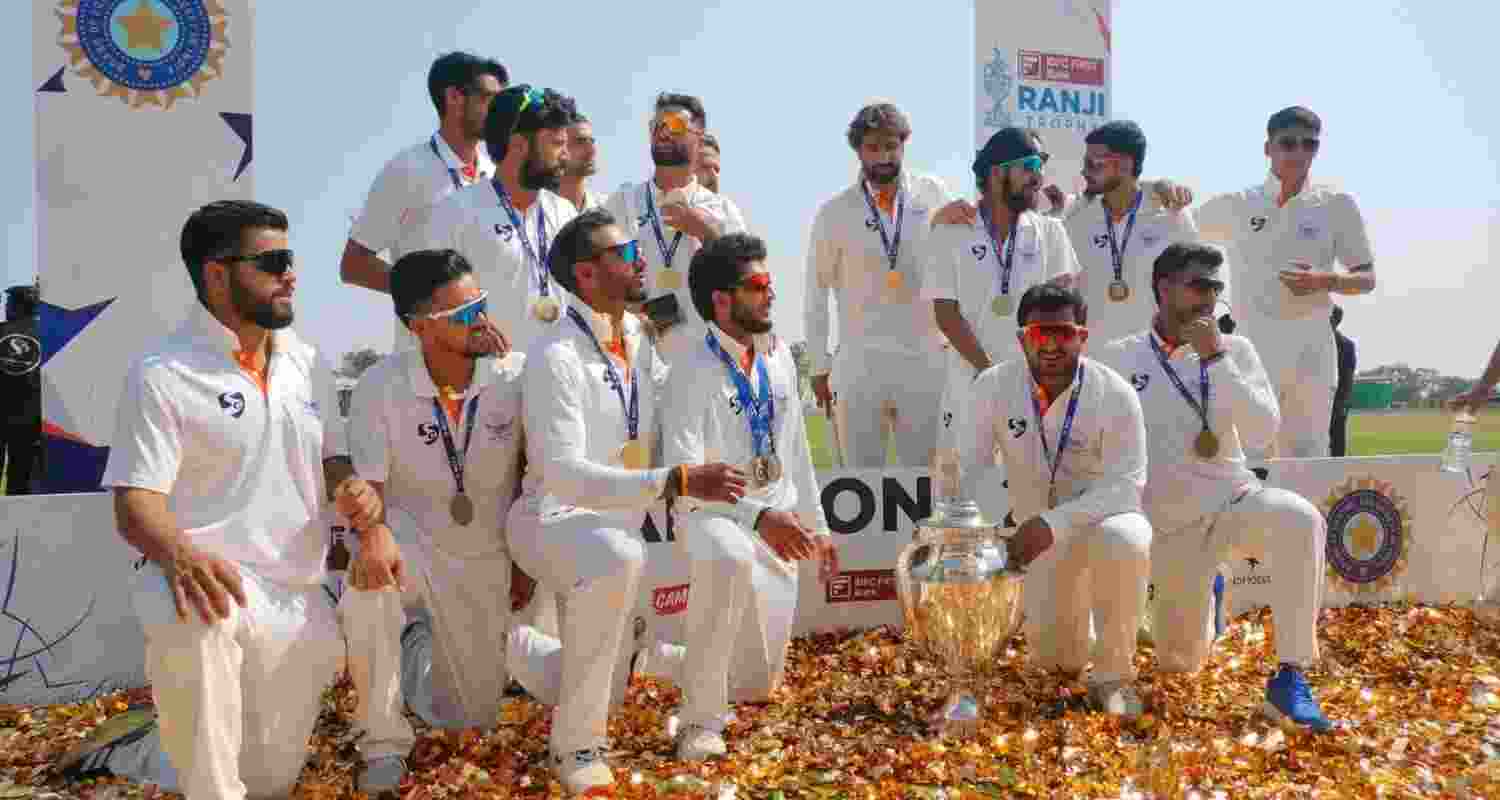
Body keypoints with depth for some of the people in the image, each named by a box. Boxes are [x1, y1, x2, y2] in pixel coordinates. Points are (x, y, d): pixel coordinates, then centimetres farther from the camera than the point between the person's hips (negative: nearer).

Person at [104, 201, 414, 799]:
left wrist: (361, 497, -12)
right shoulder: (162, 375, -9)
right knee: (192, 622, -40)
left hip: (299, 595, 5)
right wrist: (180, 554, -37)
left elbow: (334, 462, 14)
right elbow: (136, 505, -13)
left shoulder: (308, 364, 10)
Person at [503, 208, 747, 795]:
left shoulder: (640, 341, -1)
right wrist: (677, 482, -39)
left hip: (617, 524, 7)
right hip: (552, 520, -7)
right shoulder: (556, 356, -23)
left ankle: (518, 650, 42)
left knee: (609, 691, 12)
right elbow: (565, 477, -32)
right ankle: (577, 746, -25)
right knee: (619, 558, -42)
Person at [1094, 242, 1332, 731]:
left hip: (1235, 500, 0)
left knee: (1299, 519, -35)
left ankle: (1290, 678, -27)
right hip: (1170, 524, 0)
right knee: (1179, 664, 4)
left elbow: (1262, 433, -12)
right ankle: (1199, 593, 39)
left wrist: (1216, 358, -18)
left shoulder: (1235, 350, 2)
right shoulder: (1118, 357, -1)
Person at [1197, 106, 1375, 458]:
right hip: (1252, 346, -1)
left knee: (1307, 455, 7)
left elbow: (1367, 279, 10)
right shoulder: (1237, 205, 5)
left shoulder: (1336, 204, 7)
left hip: (1312, 349, 2)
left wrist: (1326, 280, -12)